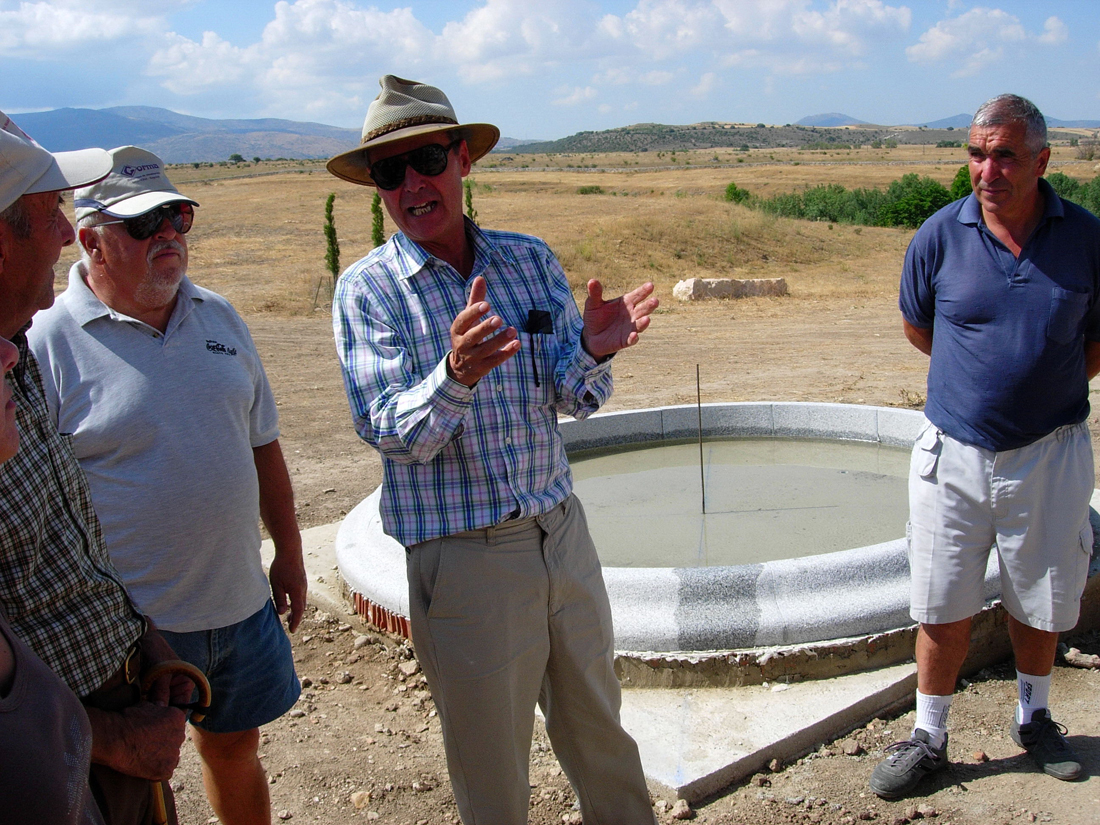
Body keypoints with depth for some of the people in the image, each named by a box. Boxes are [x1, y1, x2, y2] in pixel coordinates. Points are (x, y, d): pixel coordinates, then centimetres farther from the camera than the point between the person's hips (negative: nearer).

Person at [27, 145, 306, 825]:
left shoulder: (219, 316, 4)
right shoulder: (47, 343, -14)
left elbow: (262, 444, 12)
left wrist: (289, 555, 14)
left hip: (240, 603, 5)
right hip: (131, 626, -4)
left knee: (234, 750, 22)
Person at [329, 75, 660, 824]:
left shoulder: (531, 259, 3)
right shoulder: (368, 289, -7)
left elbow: (575, 400, 1)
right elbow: (393, 434, -17)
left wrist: (593, 350, -22)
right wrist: (456, 375, -37)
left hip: (562, 532, 4)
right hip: (462, 560, -4)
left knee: (601, 737, 21)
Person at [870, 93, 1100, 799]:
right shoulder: (940, 236, -7)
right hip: (954, 451, -1)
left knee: (1041, 602, 16)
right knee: (944, 607, 6)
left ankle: (1035, 718, 41)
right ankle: (929, 736, 25)